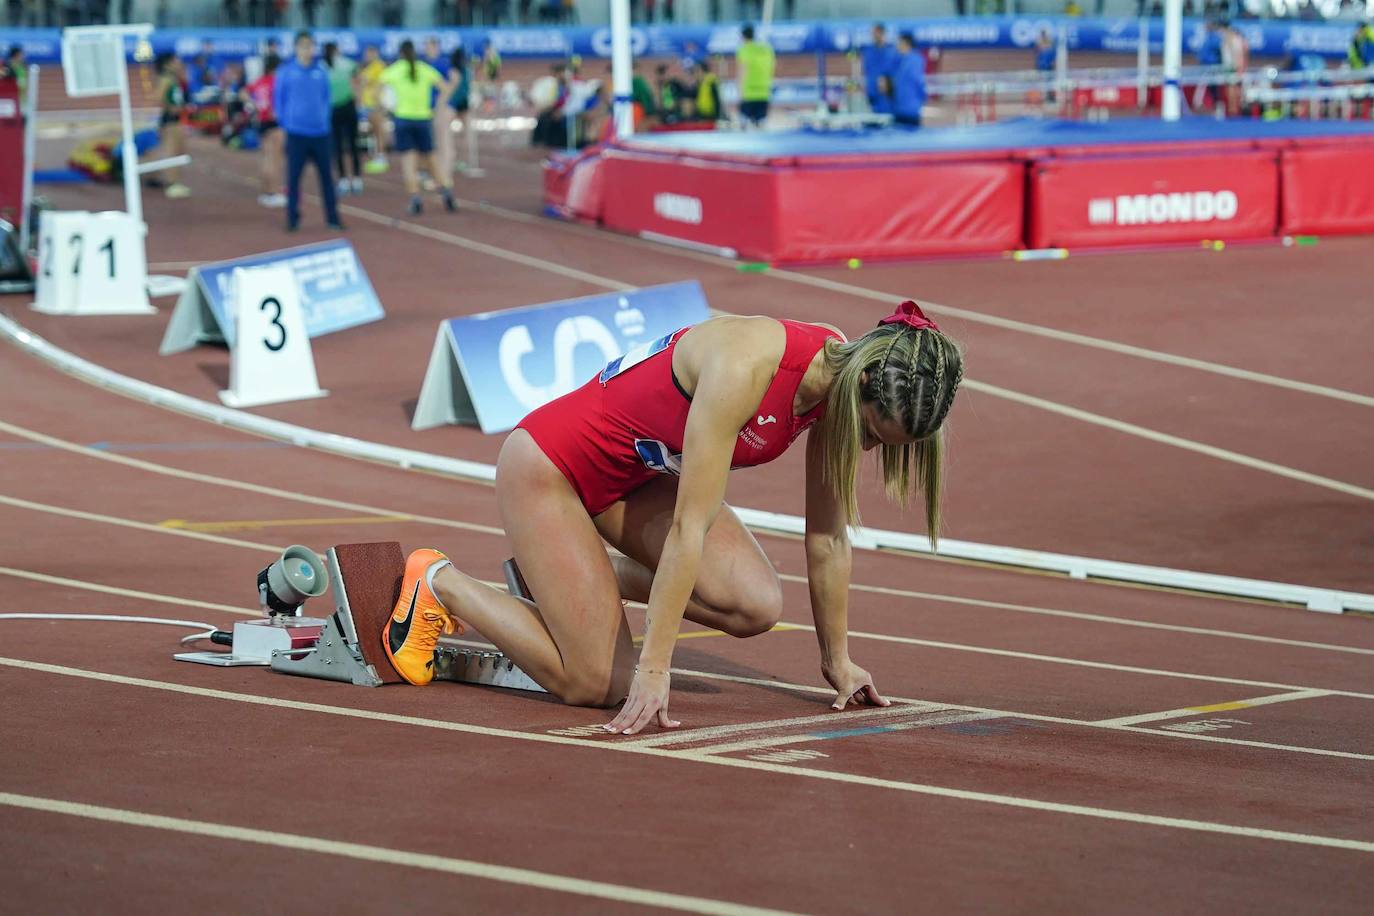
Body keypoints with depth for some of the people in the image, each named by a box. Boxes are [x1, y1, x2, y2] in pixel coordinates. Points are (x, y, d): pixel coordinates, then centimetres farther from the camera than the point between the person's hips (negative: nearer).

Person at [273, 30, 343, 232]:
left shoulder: (321, 72, 3)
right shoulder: (286, 72, -4)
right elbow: (278, 99, 2)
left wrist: (324, 118, 4)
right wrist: (285, 122, -2)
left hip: (320, 133, 2)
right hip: (296, 133, -2)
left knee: (326, 176, 5)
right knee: (293, 177, 2)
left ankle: (332, 218, 11)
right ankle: (292, 219, 9)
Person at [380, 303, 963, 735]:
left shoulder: (841, 377, -13)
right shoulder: (746, 367, -36)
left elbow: (828, 537, -1)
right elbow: (690, 527, -34)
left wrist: (837, 660, 5)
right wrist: (654, 670, -32)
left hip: (641, 474, 8)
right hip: (548, 466, -8)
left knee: (755, 605, -14)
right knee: (598, 684, -11)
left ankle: (579, 571, 10)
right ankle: (439, 583, 10)